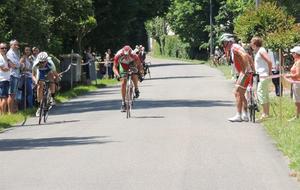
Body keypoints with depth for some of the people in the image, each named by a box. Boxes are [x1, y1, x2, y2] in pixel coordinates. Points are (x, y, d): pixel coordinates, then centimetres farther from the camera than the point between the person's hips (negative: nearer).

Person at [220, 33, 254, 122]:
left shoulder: (234, 48, -12)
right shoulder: (235, 47, 19)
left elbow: (244, 55, -28)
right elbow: (249, 57, 25)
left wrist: (246, 69, -29)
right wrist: (253, 68, 21)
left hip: (245, 73, -10)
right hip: (244, 72, 10)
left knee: (237, 93, -8)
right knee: (241, 94, 14)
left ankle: (238, 115, -9)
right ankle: (245, 115, 15)